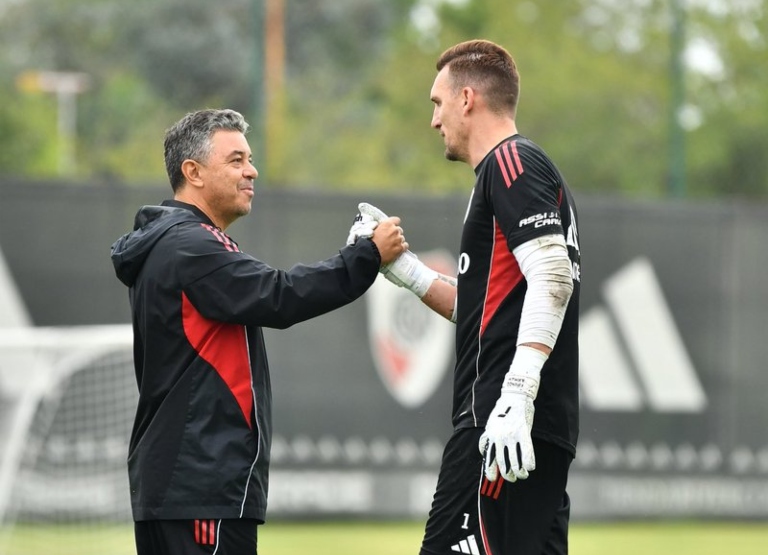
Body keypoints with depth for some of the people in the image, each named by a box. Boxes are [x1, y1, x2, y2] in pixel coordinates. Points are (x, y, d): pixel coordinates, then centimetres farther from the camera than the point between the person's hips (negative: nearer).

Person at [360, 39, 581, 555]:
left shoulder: (512, 163, -6)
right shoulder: (520, 167, 25)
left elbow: (551, 278, -19)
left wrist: (516, 397, -27)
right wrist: (400, 265, 25)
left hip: (506, 424, -10)